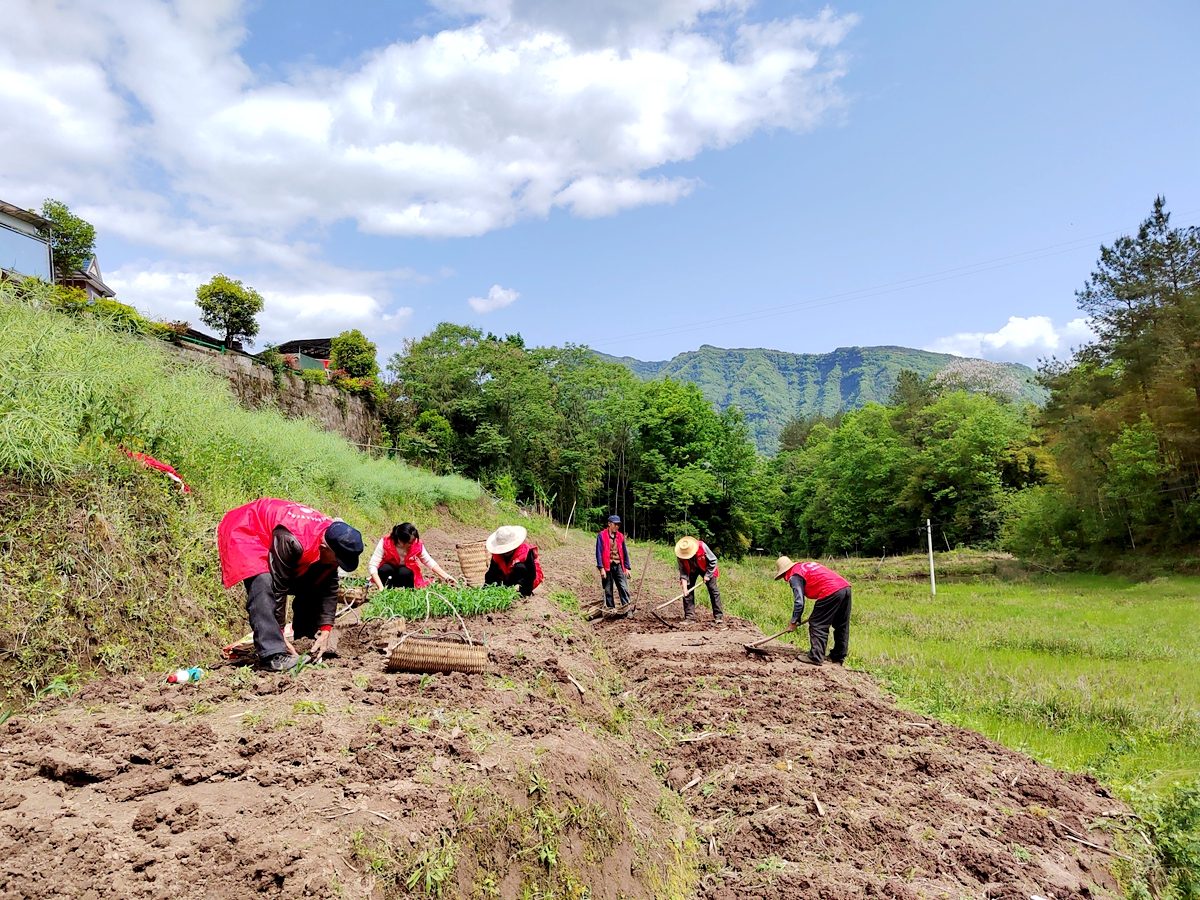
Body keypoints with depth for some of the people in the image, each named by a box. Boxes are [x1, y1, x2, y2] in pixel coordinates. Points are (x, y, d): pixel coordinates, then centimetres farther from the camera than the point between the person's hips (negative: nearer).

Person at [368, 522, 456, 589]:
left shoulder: (417, 544, -20)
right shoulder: (385, 543, -26)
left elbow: (429, 562, -10)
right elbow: (372, 565, -29)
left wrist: (446, 577, -19)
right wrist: (381, 587, -41)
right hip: (390, 572, 0)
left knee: (404, 572, -34)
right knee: (385, 569, -34)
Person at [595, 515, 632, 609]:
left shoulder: (621, 536, 11)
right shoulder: (601, 536, -2)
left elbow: (625, 553, 15)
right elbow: (599, 552, -6)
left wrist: (627, 568, 11)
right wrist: (601, 568, -13)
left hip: (618, 566, 3)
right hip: (607, 567, -3)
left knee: (624, 587, -8)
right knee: (608, 590, 4)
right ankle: (611, 609, 12)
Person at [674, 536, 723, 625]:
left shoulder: (702, 546, -35)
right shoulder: (680, 555, -28)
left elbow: (713, 560, -20)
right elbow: (683, 572, -20)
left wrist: (707, 574, -18)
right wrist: (684, 588, -28)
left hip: (706, 569, -1)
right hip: (691, 570, 2)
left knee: (713, 590, -6)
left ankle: (718, 616, -1)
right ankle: (689, 616, -1)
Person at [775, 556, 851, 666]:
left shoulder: (794, 576, 3)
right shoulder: (808, 565, 28)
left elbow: (799, 602, -3)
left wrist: (794, 622, 8)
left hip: (830, 592, -9)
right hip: (845, 587, 9)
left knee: (817, 625, 2)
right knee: (841, 626, 17)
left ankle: (816, 657, 2)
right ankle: (838, 657, 26)